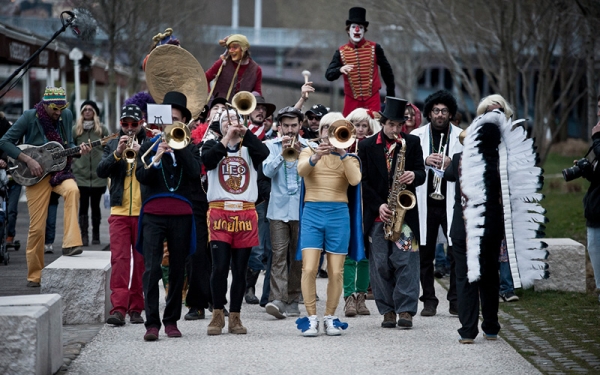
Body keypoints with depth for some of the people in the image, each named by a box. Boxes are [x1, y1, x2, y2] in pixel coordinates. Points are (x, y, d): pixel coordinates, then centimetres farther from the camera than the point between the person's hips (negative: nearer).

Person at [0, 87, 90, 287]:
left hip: (60, 170, 2)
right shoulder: (30, 117, -9)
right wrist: (28, 160, -18)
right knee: (37, 227, -3)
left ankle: (70, 244, -31)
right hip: (37, 174, -2)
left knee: (72, 190, -33)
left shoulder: (66, 116, 3)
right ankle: (35, 275, 11)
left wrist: (78, 150, -8)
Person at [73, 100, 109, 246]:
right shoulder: (76, 130, 6)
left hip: (98, 174, 0)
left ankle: (96, 235, 15)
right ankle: (84, 236, -2)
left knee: (95, 205, 5)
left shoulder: (102, 130, 6)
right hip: (81, 174, 0)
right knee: (83, 205, -3)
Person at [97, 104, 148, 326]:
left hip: (144, 212, -1)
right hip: (119, 212, 1)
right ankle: (118, 308, -14)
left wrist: (139, 152, -19)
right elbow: (101, 172, 1)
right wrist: (117, 153, -13)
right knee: (119, 259, -8)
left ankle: (136, 308, 10)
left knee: (141, 261, 3)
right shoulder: (113, 145, 14)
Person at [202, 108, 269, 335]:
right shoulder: (213, 145, 10)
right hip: (219, 212, -2)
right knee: (219, 266, -10)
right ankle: (217, 315, 2)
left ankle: (235, 317, 11)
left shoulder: (249, 148, 13)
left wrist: (244, 132, -12)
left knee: (240, 269, 4)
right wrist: (226, 138, -11)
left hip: (245, 214, 2)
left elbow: (264, 153, -10)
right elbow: (207, 160, -12)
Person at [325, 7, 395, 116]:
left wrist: (391, 94, 12)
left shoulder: (374, 48, -2)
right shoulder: (341, 52, 0)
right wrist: (340, 69, -28)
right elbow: (329, 75, -5)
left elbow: (386, 70, 9)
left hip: (372, 99, -1)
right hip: (351, 100, 1)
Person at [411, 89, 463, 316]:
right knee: (425, 253, 4)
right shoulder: (416, 136, 6)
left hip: (452, 202, -1)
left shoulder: (461, 137, 6)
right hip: (425, 202, 1)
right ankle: (429, 301, 12)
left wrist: (453, 165, -16)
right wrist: (425, 161, -18)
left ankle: (456, 301, 3)